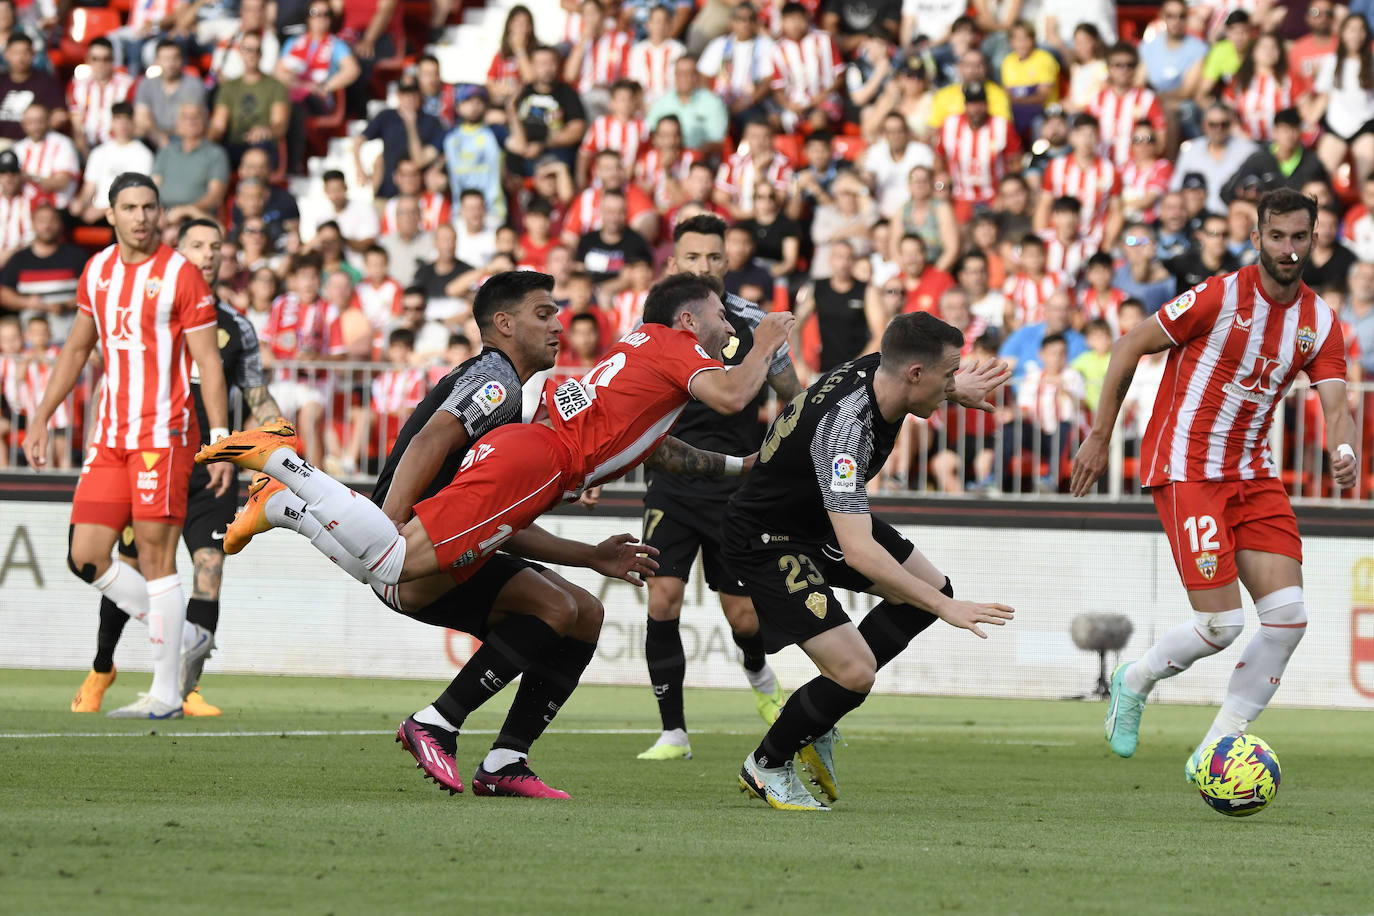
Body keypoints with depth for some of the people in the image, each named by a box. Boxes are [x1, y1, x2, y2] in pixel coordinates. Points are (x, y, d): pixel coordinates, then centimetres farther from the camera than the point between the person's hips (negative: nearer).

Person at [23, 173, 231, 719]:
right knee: (86, 558, 0)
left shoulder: (181, 275, -6)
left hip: (163, 433, -6)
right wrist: (41, 418, 21)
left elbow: (208, 363, -7)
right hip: (110, 435, 6)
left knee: (155, 556, -8)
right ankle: (177, 638, 17)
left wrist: (221, 439, -13)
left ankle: (166, 693, -3)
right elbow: (77, 349, 23)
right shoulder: (97, 271, 11)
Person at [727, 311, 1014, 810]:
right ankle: (766, 767, 9)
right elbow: (858, 552, -45)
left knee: (930, 586, 13)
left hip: (822, 516, 10)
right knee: (856, 672, -18)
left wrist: (956, 390, 11)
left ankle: (817, 722, 20)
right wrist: (946, 608, -45)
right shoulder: (842, 427, -38)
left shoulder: (878, 369, -12)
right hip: (768, 541, -10)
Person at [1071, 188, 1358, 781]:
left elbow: (1335, 405, -5)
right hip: (1185, 470, -6)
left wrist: (1344, 452, -28)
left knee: (1288, 614, -9)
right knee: (1222, 624, -14)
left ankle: (1214, 752, 4)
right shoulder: (1222, 297, -13)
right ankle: (1135, 681, 18)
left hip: (1252, 475, 6)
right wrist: (1100, 436, -4)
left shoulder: (1321, 322, 3)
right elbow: (1129, 347, -5)